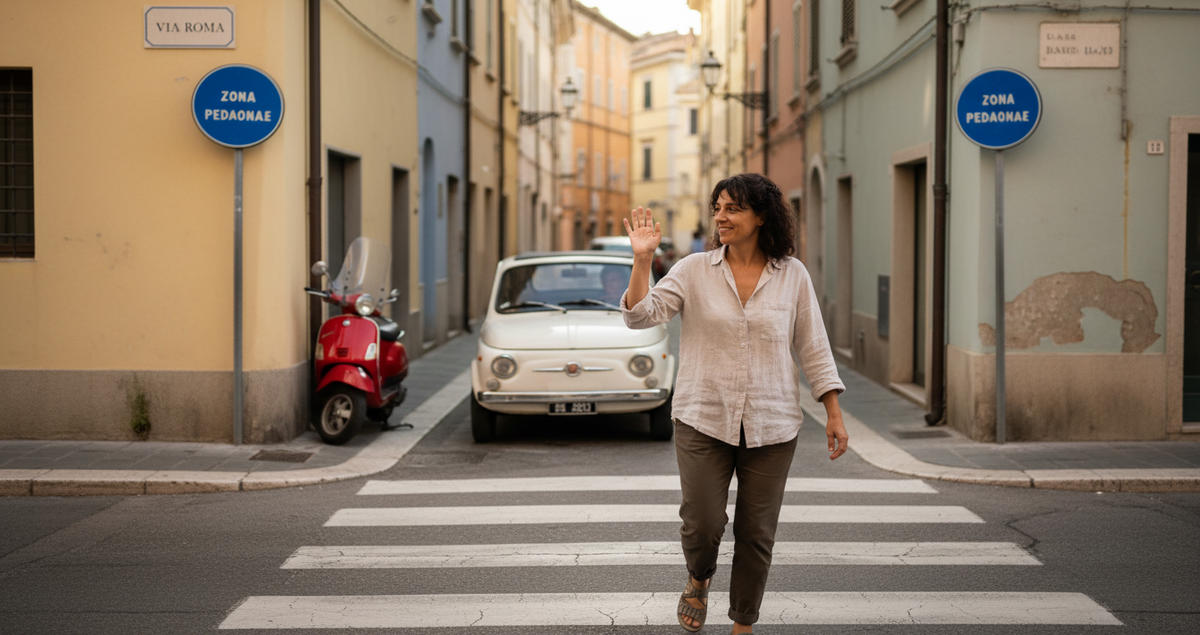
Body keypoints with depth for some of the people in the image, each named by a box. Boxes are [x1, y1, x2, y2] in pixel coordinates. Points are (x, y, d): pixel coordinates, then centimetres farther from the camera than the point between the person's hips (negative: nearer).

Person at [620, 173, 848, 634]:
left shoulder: (793, 275, 2)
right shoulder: (694, 270, 1)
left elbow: (814, 350, 6)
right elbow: (640, 315, -7)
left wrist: (834, 415, 4)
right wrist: (642, 258, -18)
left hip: (771, 427, 1)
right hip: (703, 421, -1)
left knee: (757, 534, 6)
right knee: (702, 524, -7)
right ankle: (699, 580, 28)